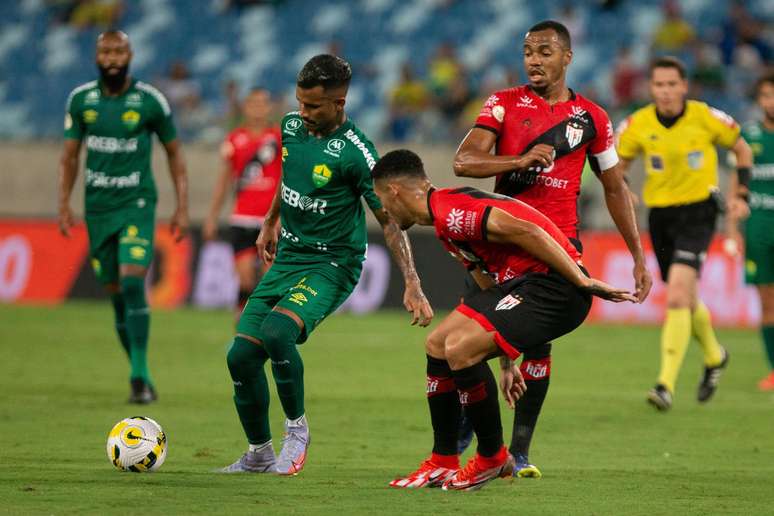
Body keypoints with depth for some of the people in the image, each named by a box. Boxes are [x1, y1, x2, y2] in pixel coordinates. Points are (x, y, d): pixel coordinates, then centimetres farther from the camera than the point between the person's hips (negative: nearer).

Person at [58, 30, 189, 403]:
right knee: (116, 293, 6)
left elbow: (174, 153, 6)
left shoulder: (150, 100, -4)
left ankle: (139, 376, -19)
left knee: (133, 284, -19)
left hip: (136, 204, -3)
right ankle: (142, 379, 16)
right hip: (97, 207, 3)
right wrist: (63, 205, 1)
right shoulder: (81, 100, 3)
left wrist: (182, 208, 1)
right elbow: (70, 156, 11)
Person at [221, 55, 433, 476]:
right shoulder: (291, 126, 2)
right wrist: (270, 224, 31)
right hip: (288, 257, 7)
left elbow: (389, 220, -12)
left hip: (331, 265, -7)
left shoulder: (354, 153, -18)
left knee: (276, 333, -31)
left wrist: (412, 286, -16)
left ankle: (297, 430, -9)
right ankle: (259, 454, 14)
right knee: (242, 354, -4)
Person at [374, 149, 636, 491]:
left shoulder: (448, 211, -14)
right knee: (437, 345, 10)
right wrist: (507, 365, 29)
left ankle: (493, 458, -2)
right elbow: (491, 286, 26)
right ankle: (443, 464, 15)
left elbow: (527, 231, -22)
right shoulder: (447, 221, 20)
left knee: (460, 350, -20)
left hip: (555, 285, -11)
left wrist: (582, 282, -21)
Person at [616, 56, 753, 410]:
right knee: (686, 301, 16)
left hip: (697, 211, -4)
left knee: (677, 296, -20)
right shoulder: (638, 124, -4)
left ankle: (667, 384, -22)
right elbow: (617, 164, 11)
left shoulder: (706, 117, -9)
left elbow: (740, 148, 8)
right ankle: (714, 357, 45)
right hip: (660, 214, 4)